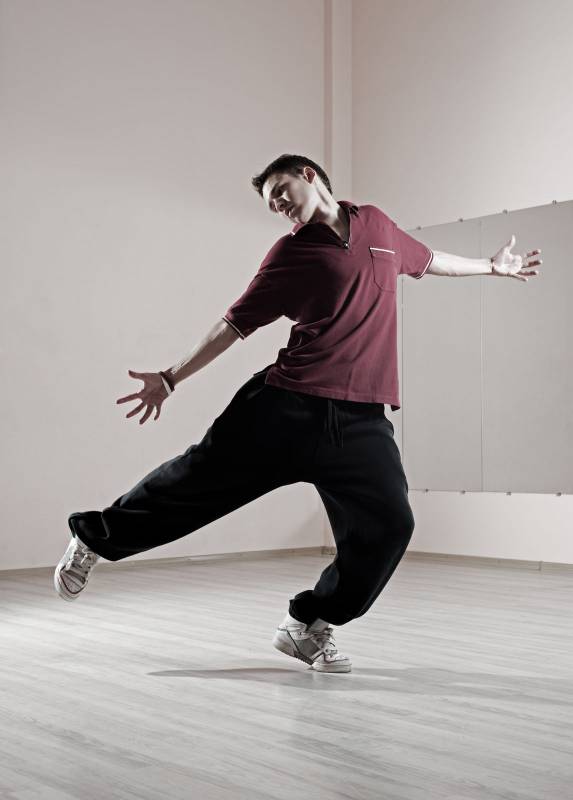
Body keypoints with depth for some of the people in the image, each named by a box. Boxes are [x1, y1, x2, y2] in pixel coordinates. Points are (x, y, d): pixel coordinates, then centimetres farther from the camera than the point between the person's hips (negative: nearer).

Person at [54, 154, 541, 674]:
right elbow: (236, 323, 9)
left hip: (362, 420, 3)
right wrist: (172, 378, 6)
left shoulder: (377, 225, 15)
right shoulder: (290, 253, 5)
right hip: (285, 406, -2)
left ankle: (308, 626, 9)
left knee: (388, 525, -8)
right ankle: (95, 538, 20)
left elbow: (426, 260, 34)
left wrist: (490, 266, 45)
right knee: (200, 479, -1)